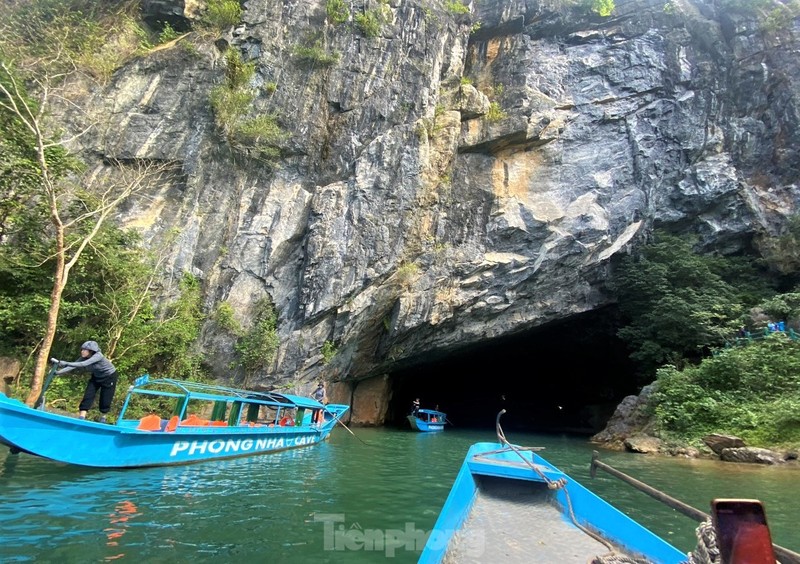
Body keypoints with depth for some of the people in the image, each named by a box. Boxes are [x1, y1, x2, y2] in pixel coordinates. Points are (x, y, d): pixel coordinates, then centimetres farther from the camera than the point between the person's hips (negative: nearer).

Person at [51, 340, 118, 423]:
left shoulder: (98, 356, -34)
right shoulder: (84, 358, -15)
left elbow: (83, 364, -45)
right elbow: (72, 366, -22)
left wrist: (66, 363, -49)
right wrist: (58, 372, -35)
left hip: (109, 377, -6)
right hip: (96, 377, 6)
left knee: (105, 399, -1)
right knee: (88, 396, -9)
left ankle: (103, 418, 22)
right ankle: (81, 418, -7)